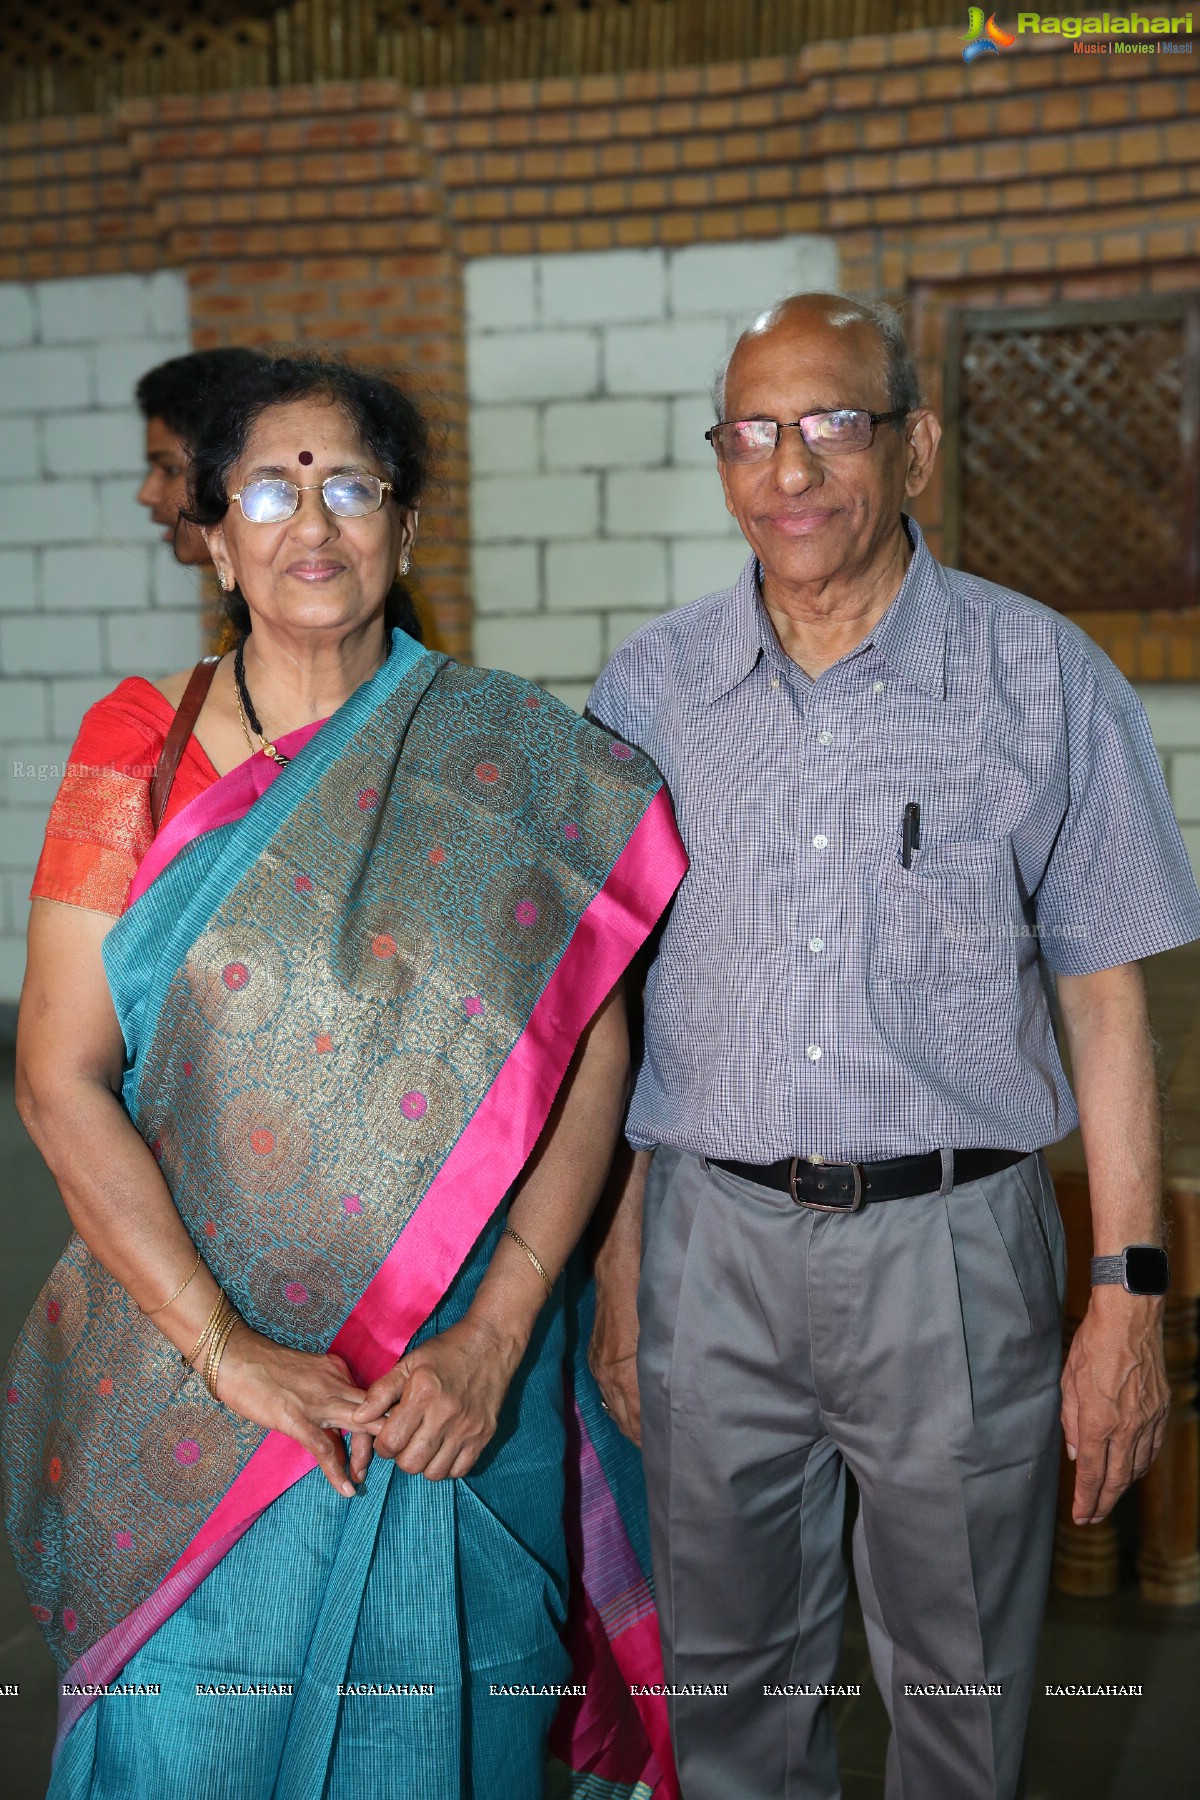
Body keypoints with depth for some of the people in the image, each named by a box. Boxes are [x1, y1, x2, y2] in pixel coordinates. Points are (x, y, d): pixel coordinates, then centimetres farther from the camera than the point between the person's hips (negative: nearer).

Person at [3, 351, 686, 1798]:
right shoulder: (138, 755, -2)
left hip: (462, 1377, 0)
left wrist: (494, 1335, -13)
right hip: (194, 1367, 0)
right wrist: (227, 1348, -14)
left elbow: (594, 1055, -4)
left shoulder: (518, 769, -2)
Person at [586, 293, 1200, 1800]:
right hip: (712, 1243, 2)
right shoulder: (650, 689, 2)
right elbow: (608, 1000, 7)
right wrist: (616, 1268, 6)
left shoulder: (1046, 681, -3)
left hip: (956, 1251, -1)